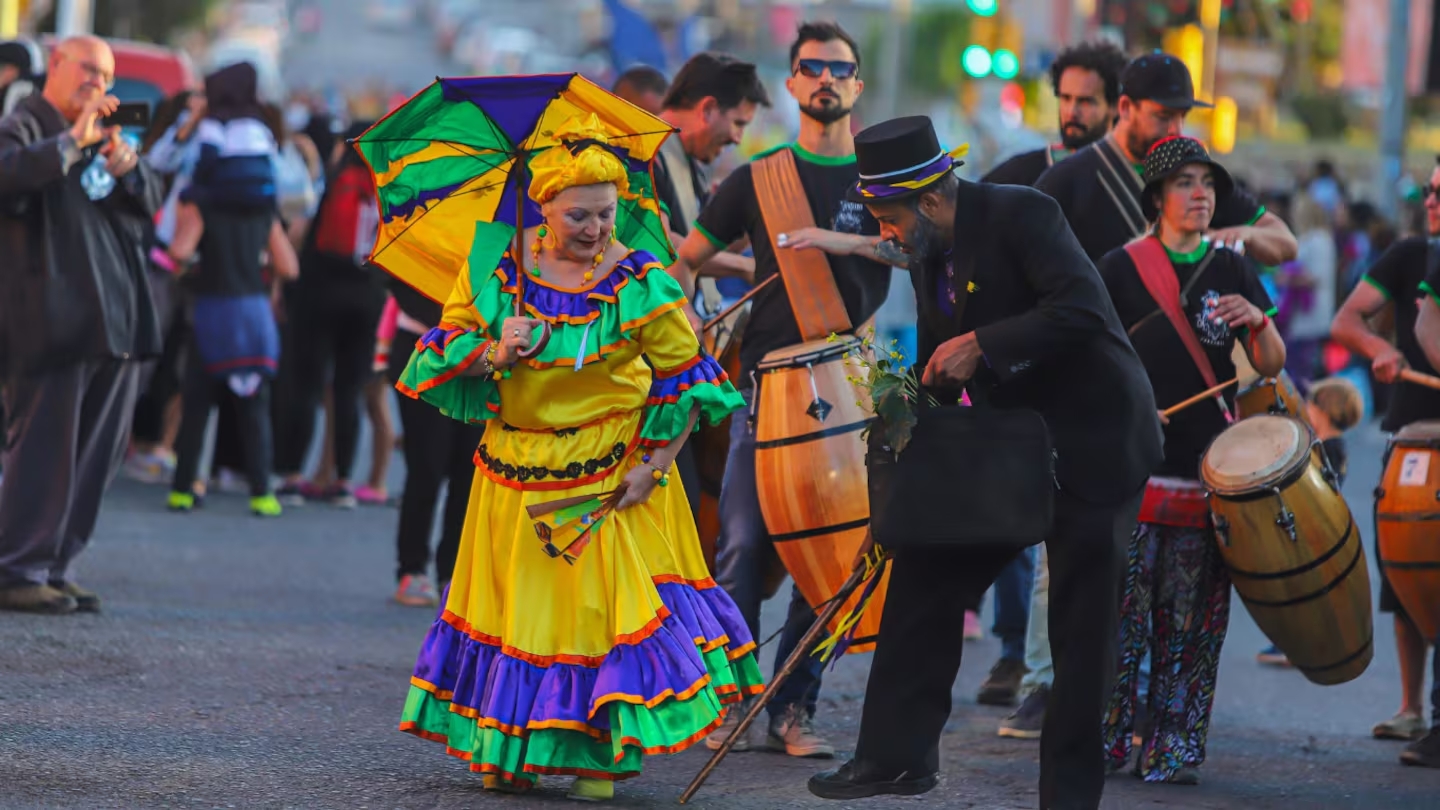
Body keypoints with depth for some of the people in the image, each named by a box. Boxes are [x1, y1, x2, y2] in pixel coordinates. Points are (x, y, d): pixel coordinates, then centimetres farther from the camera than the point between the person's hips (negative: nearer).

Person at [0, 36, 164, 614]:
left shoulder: (105, 136, 22)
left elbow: (150, 204, 17)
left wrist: (129, 170, -3)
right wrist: (76, 140, -23)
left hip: (116, 322, 8)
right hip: (54, 320, -8)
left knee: (97, 454, 8)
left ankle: (54, 569, 14)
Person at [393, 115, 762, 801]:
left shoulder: (641, 284, -7)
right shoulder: (495, 270, -1)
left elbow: (683, 378, 0)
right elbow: (442, 355, 2)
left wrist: (654, 464, -7)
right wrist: (492, 353, -19)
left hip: (609, 479, -2)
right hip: (515, 476, 2)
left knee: (602, 605, -6)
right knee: (514, 607, 7)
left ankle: (600, 755, 2)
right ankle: (509, 751, 19)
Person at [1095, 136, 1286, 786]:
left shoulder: (1232, 271, 10)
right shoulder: (1122, 269, 2)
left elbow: (1271, 368, 10)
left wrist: (1257, 322, -10)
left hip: (1211, 465, 3)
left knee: (1192, 615, 1)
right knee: (1121, 604, -7)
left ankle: (1172, 748, 6)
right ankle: (1102, 738, 2)